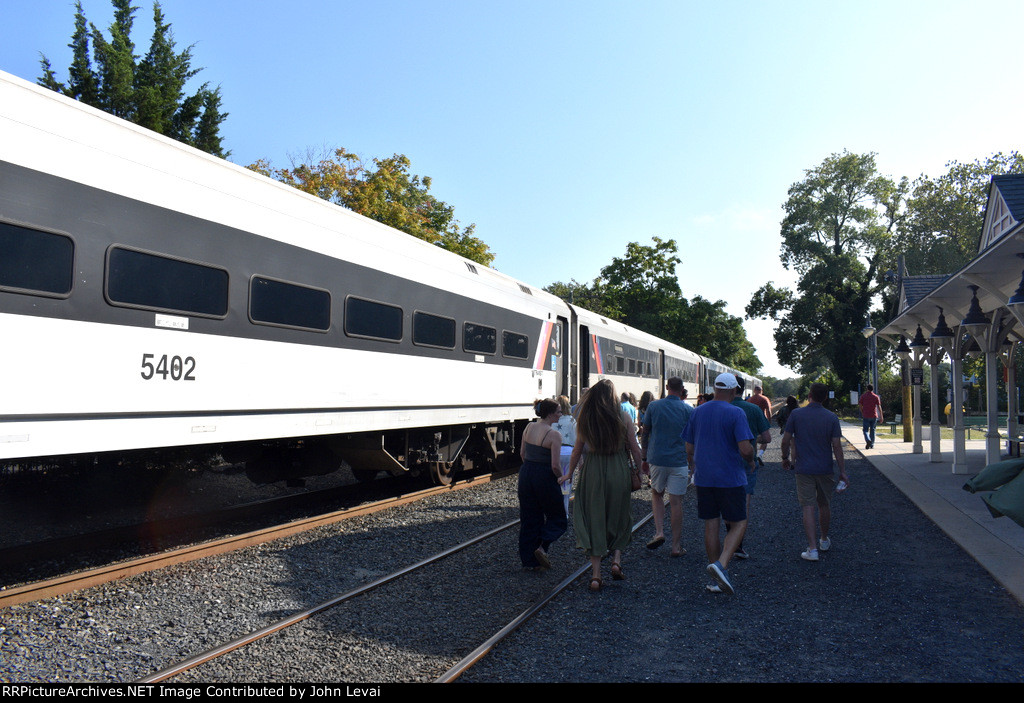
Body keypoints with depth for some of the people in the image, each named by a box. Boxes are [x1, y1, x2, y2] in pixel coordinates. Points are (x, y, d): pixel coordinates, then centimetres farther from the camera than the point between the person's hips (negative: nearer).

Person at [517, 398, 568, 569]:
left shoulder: (529, 427, 2)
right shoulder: (554, 435, -17)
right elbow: (555, 465, -20)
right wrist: (562, 477, -1)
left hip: (525, 473, 6)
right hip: (544, 477, -6)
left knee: (528, 518, 14)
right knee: (556, 517, 12)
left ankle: (528, 559, 18)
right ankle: (542, 547, -8)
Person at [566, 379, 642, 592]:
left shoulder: (585, 418, -2)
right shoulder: (623, 417, -4)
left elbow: (578, 450, 3)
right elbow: (635, 449, -1)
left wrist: (570, 474, 15)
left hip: (592, 471, 0)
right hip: (619, 470, 0)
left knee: (593, 519, 7)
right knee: (618, 517, 20)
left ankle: (595, 573, 6)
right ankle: (616, 559, 7)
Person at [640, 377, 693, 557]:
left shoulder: (653, 406, 1)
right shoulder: (689, 409, -1)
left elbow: (644, 434, 5)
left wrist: (645, 458, 13)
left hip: (657, 459, 1)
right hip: (679, 461, -1)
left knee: (657, 494, 21)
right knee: (676, 502, 3)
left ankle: (659, 532, 6)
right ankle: (676, 546, 9)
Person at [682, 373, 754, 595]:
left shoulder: (697, 412, 6)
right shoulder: (736, 413, -10)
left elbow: (689, 449, 10)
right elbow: (745, 449, -17)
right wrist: (750, 462, 4)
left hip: (703, 478, 5)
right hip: (730, 478, -5)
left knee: (711, 526, 10)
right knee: (738, 524, 7)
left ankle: (717, 580, 15)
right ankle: (721, 564, -13)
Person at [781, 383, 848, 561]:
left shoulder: (796, 414, -7)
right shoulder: (832, 417, -5)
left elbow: (786, 439, -5)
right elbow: (837, 445, -8)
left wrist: (785, 458, 12)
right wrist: (842, 471, -3)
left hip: (804, 469, -2)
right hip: (825, 469, 2)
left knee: (808, 507, -2)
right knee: (824, 505, 18)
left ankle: (812, 549, -8)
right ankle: (824, 541, 35)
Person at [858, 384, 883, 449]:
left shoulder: (863, 396, 0)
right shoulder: (876, 397, -1)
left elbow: (860, 405, -1)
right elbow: (879, 407, -5)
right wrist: (881, 416, -3)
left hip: (866, 416, -1)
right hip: (874, 416, 1)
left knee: (866, 430, 3)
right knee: (872, 430, 13)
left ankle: (868, 440, -24)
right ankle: (872, 444, 16)